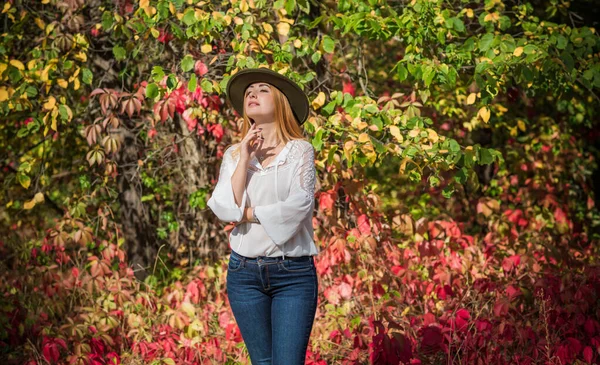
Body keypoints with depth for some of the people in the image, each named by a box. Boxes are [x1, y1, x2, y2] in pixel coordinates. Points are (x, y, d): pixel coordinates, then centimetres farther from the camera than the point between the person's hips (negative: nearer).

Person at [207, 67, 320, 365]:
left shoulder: (300, 150, 2)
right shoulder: (234, 155, 12)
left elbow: (300, 203, -12)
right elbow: (225, 208, -2)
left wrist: (247, 214, -3)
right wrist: (245, 158, -6)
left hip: (294, 273, -3)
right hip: (245, 272, 3)